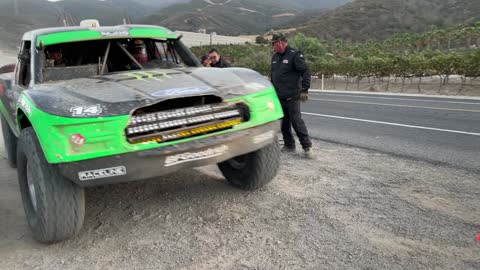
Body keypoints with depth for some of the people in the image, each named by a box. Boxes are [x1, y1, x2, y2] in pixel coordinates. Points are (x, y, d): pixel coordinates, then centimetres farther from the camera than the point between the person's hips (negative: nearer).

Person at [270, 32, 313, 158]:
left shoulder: (295, 55, -8)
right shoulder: (275, 57, 15)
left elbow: (305, 72, -13)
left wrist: (304, 90, -19)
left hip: (292, 97, -7)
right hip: (279, 96, 7)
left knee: (296, 121, -9)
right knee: (283, 122, 10)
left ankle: (307, 146, -1)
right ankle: (289, 145, 20)